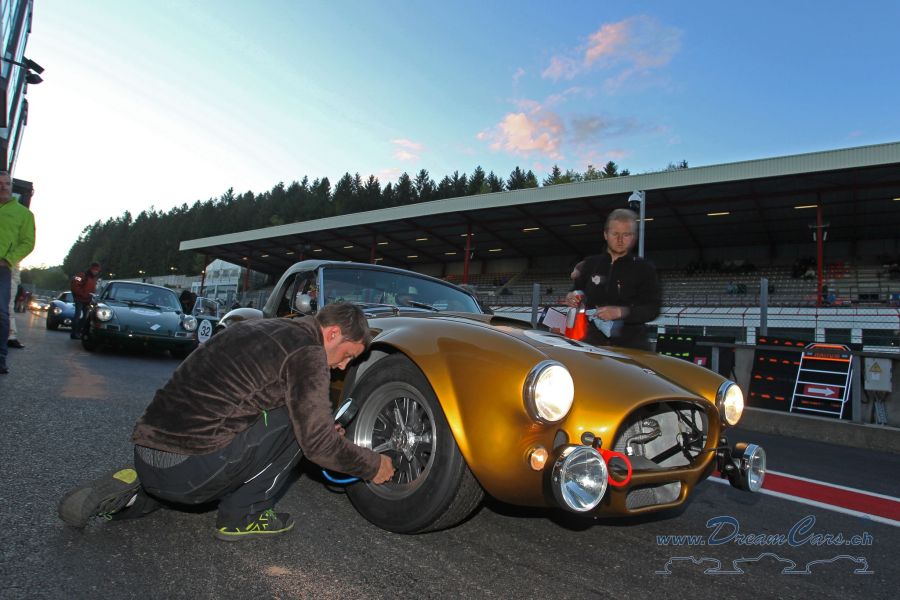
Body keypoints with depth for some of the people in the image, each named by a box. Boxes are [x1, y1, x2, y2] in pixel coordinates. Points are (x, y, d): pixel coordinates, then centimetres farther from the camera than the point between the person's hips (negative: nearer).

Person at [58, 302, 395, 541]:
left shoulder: (261, 328, 16)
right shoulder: (307, 350, -11)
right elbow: (317, 441, -12)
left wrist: (324, 433, 26)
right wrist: (373, 466, 5)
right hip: (191, 471, -9)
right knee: (293, 423, -1)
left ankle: (134, 491, 17)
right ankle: (241, 517, 7)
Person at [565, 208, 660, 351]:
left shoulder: (644, 269, 1)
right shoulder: (591, 264, 11)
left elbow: (652, 309, -7)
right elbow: (577, 291, 23)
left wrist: (621, 312, -23)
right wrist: (571, 298, -1)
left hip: (631, 343, -2)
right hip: (593, 341, 3)